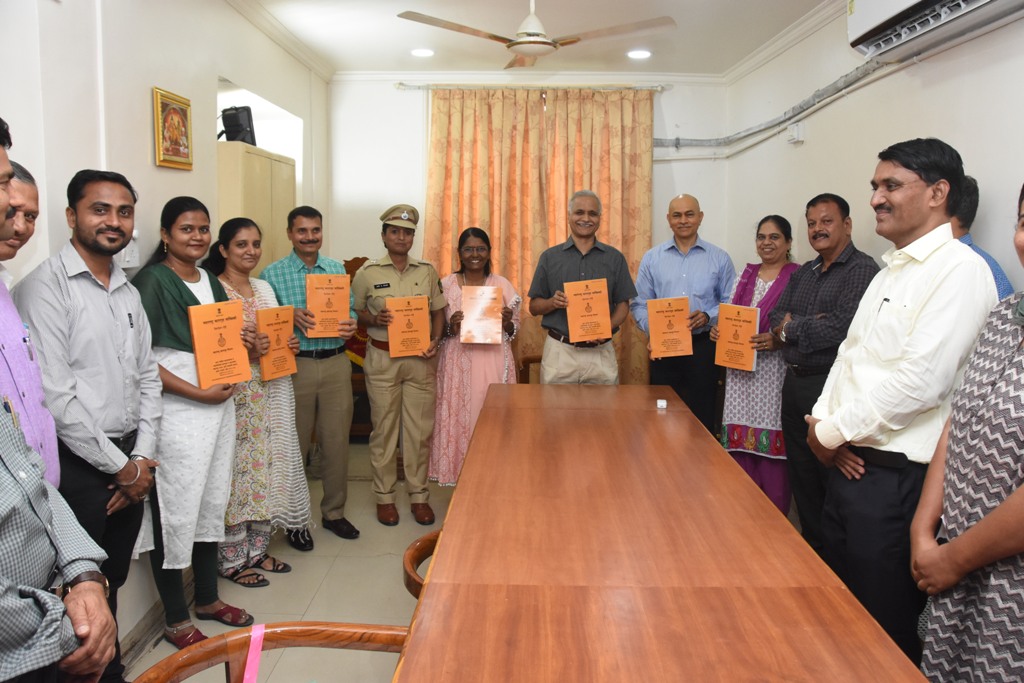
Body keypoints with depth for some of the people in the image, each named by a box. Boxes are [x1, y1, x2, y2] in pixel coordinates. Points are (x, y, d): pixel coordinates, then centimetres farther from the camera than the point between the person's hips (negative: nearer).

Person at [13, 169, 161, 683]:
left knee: (113, 581, 19)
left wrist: (142, 457, 3)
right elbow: (54, 396, -18)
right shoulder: (46, 287, -13)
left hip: (128, 464, 7)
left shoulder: (128, 292, 11)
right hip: (77, 465, -7)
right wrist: (120, 467, -11)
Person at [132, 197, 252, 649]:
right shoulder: (152, 281, -9)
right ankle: (176, 619, 16)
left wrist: (242, 340, 2)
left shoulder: (211, 282, 13)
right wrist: (198, 392, -18)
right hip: (177, 412, -7)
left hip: (219, 405, 8)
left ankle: (208, 598, 32)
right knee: (175, 510, 1)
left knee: (212, 502, 16)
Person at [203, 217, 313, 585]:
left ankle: (256, 549, 25)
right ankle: (233, 559, 12)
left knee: (266, 465, 11)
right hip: (235, 394, -7)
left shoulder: (264, 288, 14)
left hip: (272, 390, 7)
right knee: (236, 469, -2)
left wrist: (289, 345, 0)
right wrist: (248, 352, -25)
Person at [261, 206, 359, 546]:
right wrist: (292, 317, -21)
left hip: (336, 363, 3)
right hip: (295, 365, -3)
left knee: (337, 442, 9)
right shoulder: (273, 274, 0)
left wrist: (350, 326, -10)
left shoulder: (337, 269, 11)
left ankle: (334, 512, 26)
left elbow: (349, 311, 13)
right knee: (295, 445, 7)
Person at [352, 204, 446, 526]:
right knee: (384, 429, 5)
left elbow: (438, 310, 11)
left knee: (420, 429, 6)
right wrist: (375, 319, -15)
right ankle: (384, 496, 19)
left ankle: (418, 495, 19)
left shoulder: (427, 271, 6)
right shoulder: (368, 273, -1)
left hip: (420, 358, 2)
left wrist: (435, 340, -5)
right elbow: (355, 313, 5)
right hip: (382, 358, -2)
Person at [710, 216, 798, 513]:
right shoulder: (746, 274, 15)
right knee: (740, 442, 7)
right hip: (740, 369, 6)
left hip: (774, 371, -5)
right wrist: (719, 330, 1)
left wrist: (777, 340, -23)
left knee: (771, 445, -4)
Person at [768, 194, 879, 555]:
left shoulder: (862, 270, -10)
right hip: (795, 383, 8)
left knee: (833, 475, 0)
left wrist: (789, 329, -7)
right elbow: (775, 319, 8)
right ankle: (812, 544, 30)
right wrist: (811, 324, -12)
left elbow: (842, 326, -21)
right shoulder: (803, 273, 15)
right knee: (800, 471, 15)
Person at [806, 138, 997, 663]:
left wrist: (831, 432, -13)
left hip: (896, 476, -8)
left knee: (884, 625, 6)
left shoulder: (959, 271, -14)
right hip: (847, 462, 9)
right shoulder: (892, 269, 15)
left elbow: (920, 381, -23)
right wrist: (822, 421, -1)